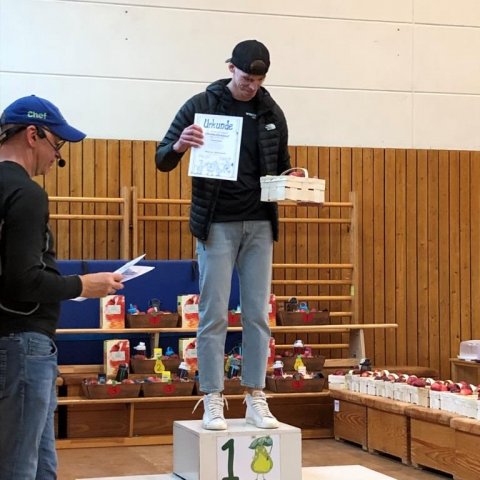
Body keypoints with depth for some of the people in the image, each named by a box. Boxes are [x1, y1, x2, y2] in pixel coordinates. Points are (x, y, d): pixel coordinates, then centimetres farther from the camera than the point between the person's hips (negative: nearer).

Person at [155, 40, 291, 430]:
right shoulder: (201, 105, -3)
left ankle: (256, 399, 12)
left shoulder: (272, 113, 7)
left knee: (258, 315, 5)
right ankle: (213, 401, 6)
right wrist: (179, 147, -23)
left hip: (259, 225, 3)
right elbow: (163, 161, -1)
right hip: (217, 225, -3)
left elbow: (282, 166, 17)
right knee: (214, 316, -2)